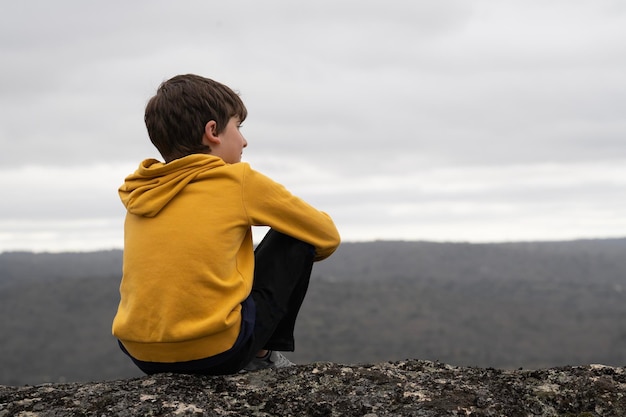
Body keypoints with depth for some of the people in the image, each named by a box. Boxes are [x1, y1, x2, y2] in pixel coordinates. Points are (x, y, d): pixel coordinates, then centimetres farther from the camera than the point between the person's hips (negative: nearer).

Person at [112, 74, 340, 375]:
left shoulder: (138, 193, 13)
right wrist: (299, 257, 35)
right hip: (214, 350, -6)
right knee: (296, 240, 12)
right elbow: (327, 236, 13)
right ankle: (265, 354, 18)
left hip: (141, 354, 6)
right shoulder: (238, 180, 0)